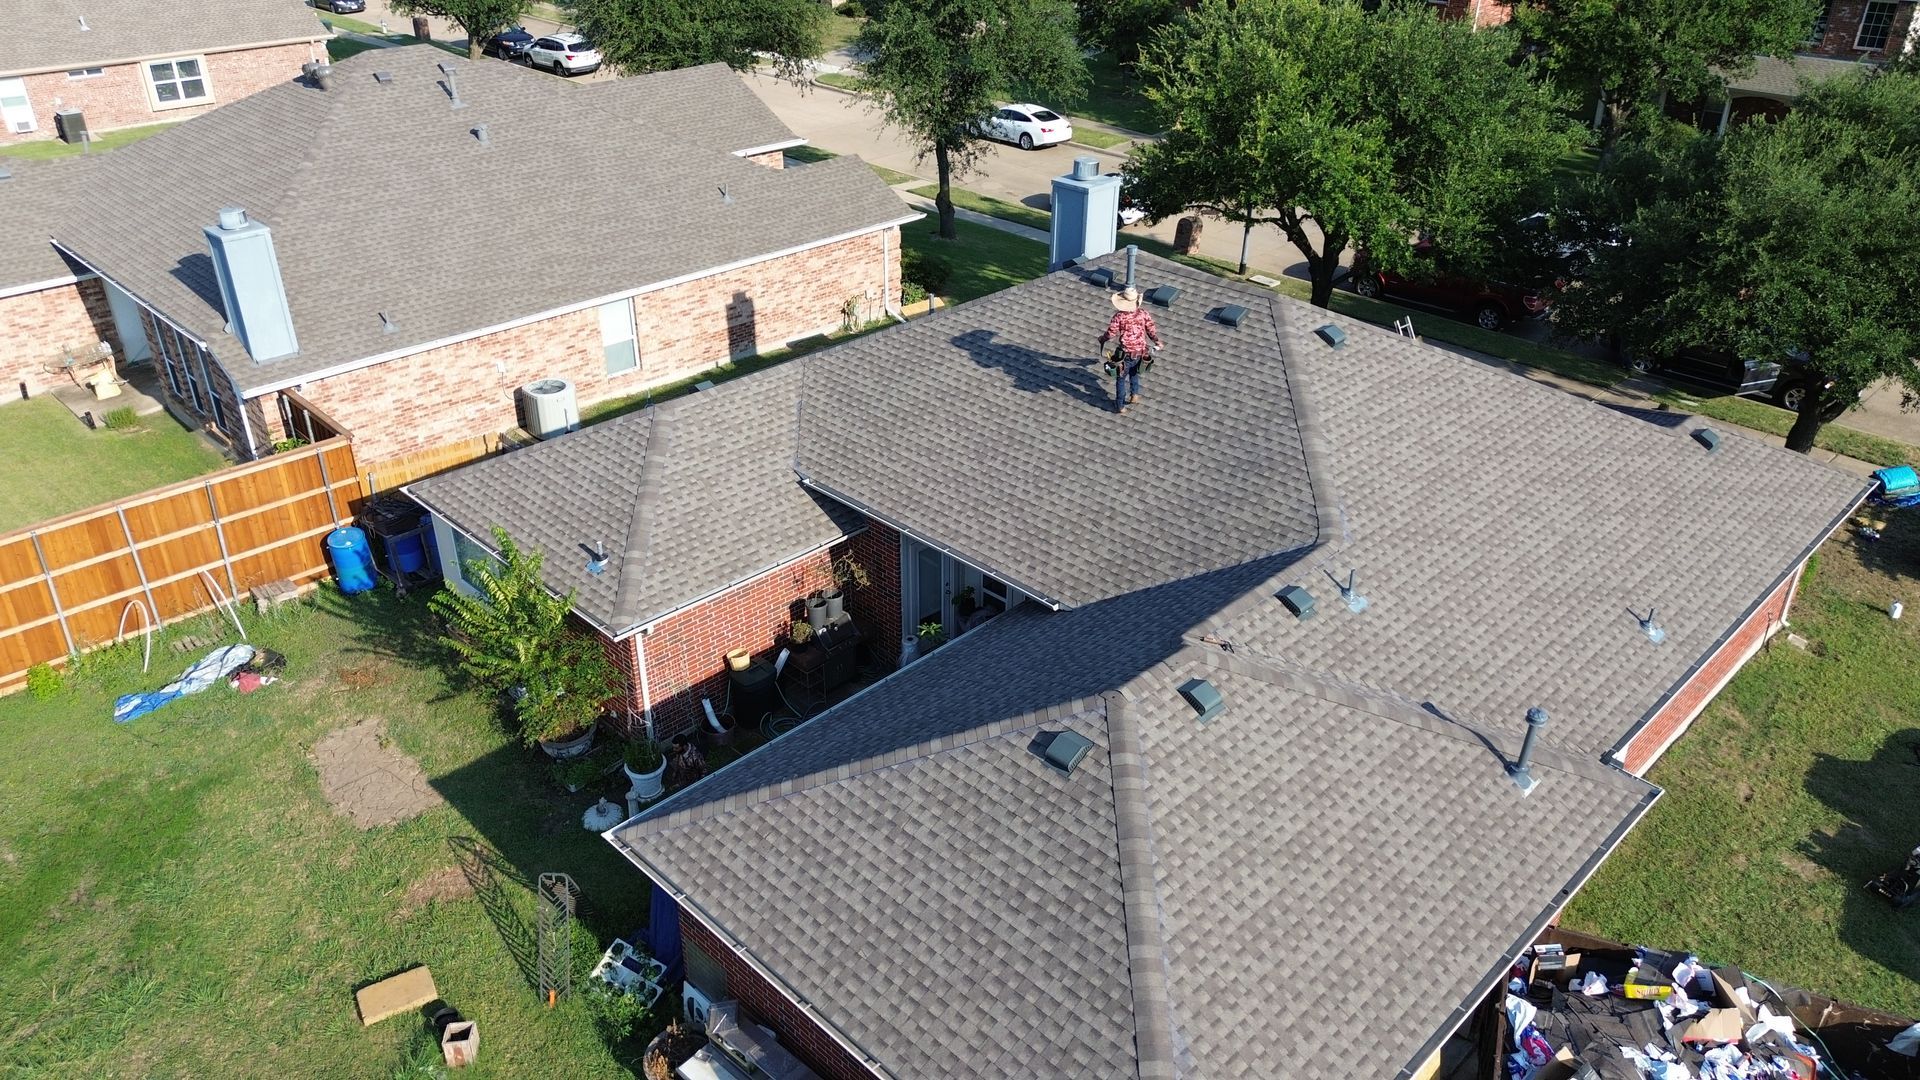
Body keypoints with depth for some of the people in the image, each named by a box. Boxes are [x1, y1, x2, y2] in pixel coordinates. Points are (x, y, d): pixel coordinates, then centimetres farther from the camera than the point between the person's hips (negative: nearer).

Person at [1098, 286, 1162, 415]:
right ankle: (1135, 393, 23)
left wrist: (1102, 339, 8)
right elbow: (1152, 332, -4)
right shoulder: (1144, 315, -9)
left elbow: (1110, 334, -14)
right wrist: (1157, 342, 16)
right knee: (1134, 372, 32)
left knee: (1121, 379, 15)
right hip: (1141, 353, 3)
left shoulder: (1119, 317, -18)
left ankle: (1120, 405, 21)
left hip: (1125, 354, -3)